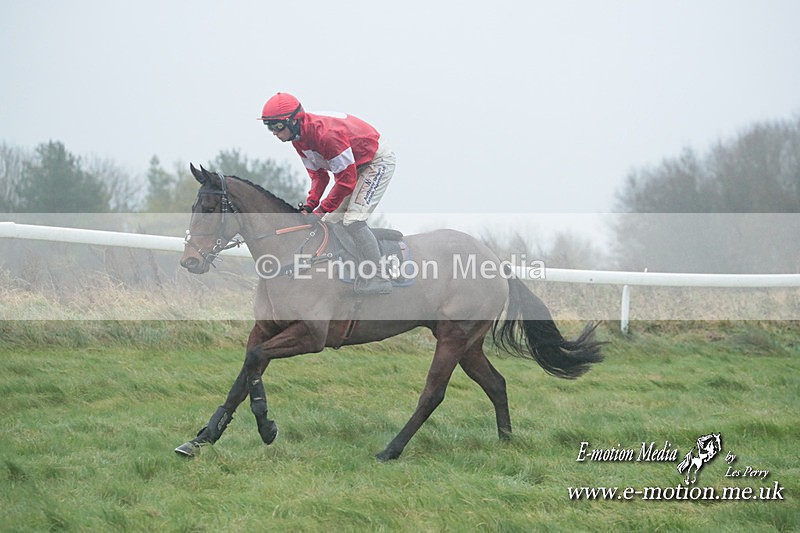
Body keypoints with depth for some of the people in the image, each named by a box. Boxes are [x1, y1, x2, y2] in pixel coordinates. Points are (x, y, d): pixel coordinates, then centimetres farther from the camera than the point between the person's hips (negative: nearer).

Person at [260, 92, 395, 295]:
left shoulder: (326, 134, -35)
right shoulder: (299, 138, -5)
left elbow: (347, 180, -31)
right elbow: (319, 175, 5)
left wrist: (323, 209, -24)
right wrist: (310, 204, -11)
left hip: (378, 162, -10)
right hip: (353, 167, 10)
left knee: (353, 220, -20)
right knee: (330, 220, 6)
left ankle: (377, 280, -17)